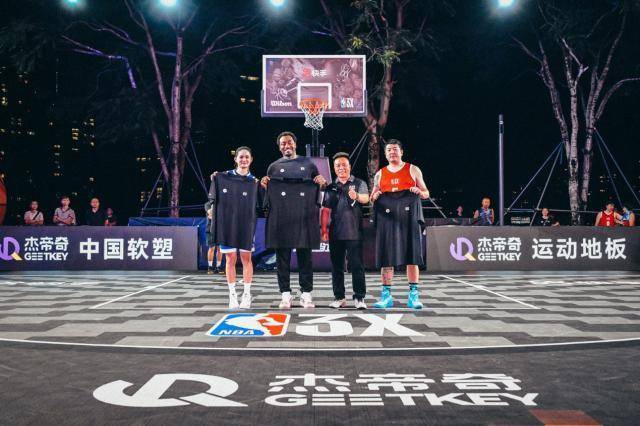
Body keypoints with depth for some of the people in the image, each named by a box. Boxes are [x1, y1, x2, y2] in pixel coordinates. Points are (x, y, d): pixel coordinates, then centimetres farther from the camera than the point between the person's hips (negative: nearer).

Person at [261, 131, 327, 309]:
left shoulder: (308, 164, 14)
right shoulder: (274, 167, 15)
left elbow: (318, 190, 18)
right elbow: (267, 194, 17)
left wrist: (322, 183, -4)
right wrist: (263, 185, -4)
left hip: (304, 217, 0)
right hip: (281, 218, 1)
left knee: (305, 255, 1)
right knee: (282, 256, 0)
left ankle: (306, 294, 7)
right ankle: (286, 294, 6)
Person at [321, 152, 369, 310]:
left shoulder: (359, 183, 5)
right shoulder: (331, 187, 13)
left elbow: (366, 198, -14)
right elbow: (326, 210, 12)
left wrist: (357, 196, -36)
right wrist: (324, 230, 4)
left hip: (354, 232, -3)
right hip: (335, 233, 3)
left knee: (356, 265, -5)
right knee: (337, 266, 6)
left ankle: (359, 298, 0)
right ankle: (339, 298, 14)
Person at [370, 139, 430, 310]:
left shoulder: (413, 170, 11)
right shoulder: (380, 174, 16)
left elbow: (426, 193, 12)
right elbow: (372, 198, 21)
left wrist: (420, 192, -10)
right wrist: (375, 197, -2)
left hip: (409, 216, -2)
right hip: (387, 217, 2)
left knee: (412, 256, -4)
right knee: (386, 256, -2)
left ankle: (413, 295, 1)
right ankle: (386, 295, 4)